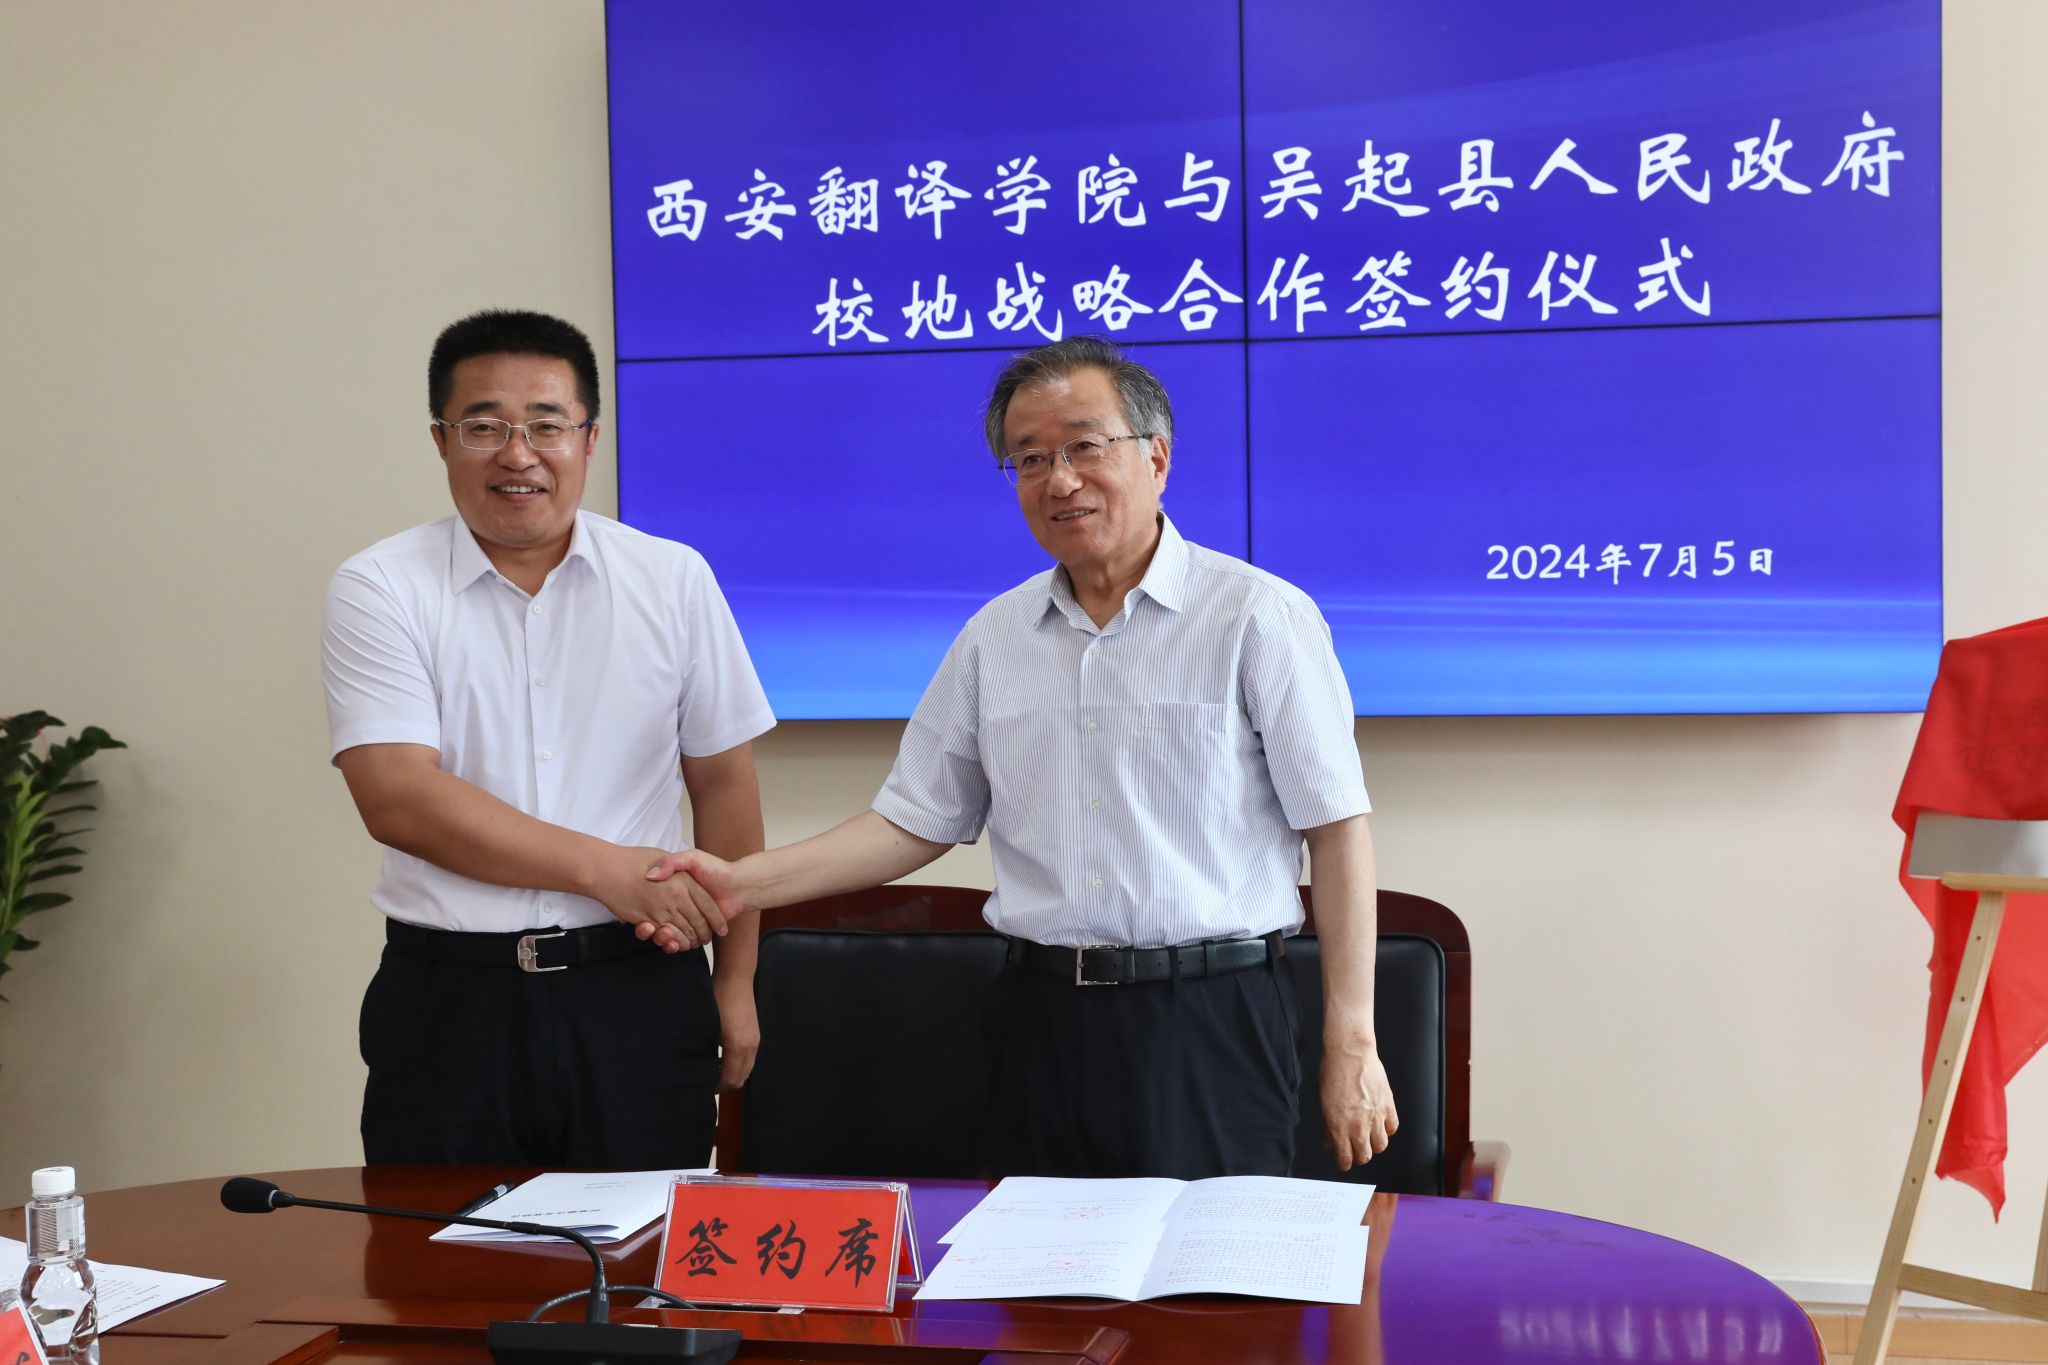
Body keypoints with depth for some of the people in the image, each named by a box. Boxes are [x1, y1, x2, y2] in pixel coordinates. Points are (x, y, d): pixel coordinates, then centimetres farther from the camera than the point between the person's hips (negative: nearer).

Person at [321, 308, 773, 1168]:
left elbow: (723, 782, 9)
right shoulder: (380, 591, -1)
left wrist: (736, 981, 7)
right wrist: (604, 870, -15)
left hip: (639, 993, 1)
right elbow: (398, 799, -12)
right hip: (450, 1001, -1)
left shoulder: (675, 580, 5)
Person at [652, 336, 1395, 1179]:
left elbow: (1337, 831, -5)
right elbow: (915, 823, 14)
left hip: (1210, 1022, -4)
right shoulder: (994, 638, 11)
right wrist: (744, 884, 2)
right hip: (1042, 1018, 4)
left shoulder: (1258, 617, -4)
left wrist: (1351, 1047, -9)